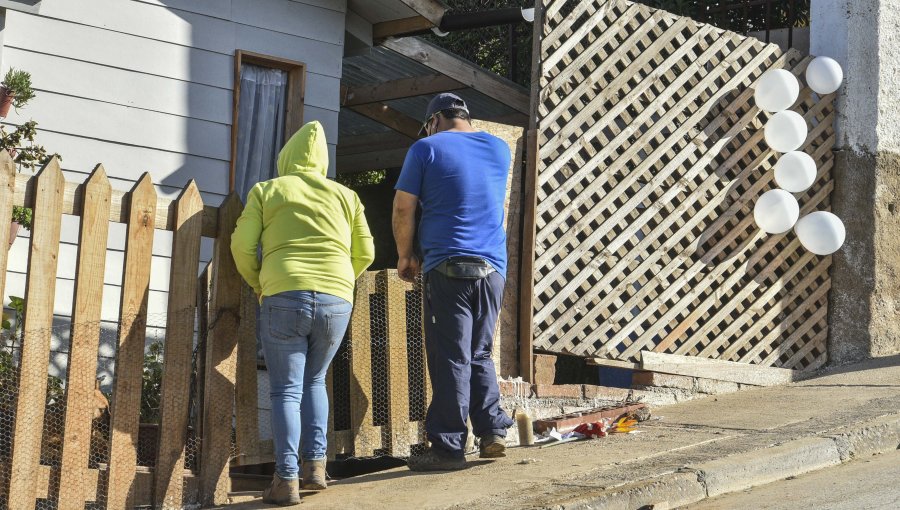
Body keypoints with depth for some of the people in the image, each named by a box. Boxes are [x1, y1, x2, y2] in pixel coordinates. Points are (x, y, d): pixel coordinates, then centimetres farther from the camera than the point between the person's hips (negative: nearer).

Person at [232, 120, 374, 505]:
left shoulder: (265, 191, 9)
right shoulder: (345, 196, 16)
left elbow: (242, 245, 2)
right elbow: (365, 253, 14)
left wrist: (257, 283, 18)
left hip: (284, 298, -3)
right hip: (336, 302, 3)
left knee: (286, 390, 2)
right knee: (314, 382, 21)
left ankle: (287, 480, -8)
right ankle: (315, 466, 11)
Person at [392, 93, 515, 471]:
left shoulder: (427, 148, 1)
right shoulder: (500, 149, 16)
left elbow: (403, 209, -1)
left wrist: (405, 256, 12)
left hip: (448, 266, -5)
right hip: (494, 267, 5)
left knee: (451, 359, -4)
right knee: (480, 354, 16)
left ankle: (448, 447, -3)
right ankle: (493, 432, 6)